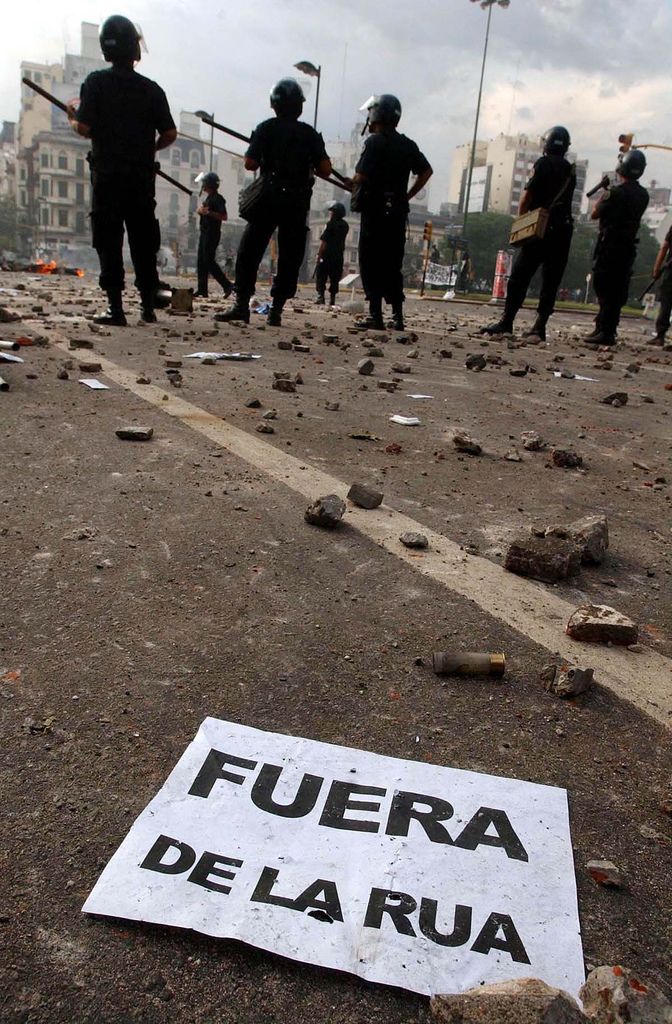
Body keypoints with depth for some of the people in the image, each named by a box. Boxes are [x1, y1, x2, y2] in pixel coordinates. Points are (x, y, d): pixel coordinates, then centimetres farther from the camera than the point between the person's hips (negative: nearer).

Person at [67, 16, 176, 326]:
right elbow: (170, 134, 2)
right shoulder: (151, 88, 5)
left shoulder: (96, 82, -1)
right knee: (143, 242, 9)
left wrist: (72, 118, 14)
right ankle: (148, 305, 12)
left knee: (109, 242, -2)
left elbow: (85, 128, -8)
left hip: (107, 175, -2)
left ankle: (115, 308, -8)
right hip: (142, 176, 2)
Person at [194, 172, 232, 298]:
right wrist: (201, 211, 7)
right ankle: (202, 290, 7)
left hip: (212, 234, -10)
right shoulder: (208, 198, 18)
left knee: (209, 261, -13)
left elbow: (224, 216, -20)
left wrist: (208, 212, -22)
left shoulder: (217, 198, -11)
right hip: (204, 232, 10)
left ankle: (227, 285, -9)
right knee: (201, 262, 6)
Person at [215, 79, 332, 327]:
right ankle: (276, 309, 2)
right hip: (298, 203, 2)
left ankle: (242, 305, -2)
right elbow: (326, 169, 1)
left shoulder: (266, 128, 1)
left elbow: (250, 163, -6)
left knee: (249, 253, 4)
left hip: (269, 199, -1)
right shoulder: (310, 133, 6)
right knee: (289, 258, 6)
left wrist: (266, 161, 15)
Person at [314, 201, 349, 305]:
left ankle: (321, 296, -11)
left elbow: (323, 241, -13)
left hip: (327, 254, -6)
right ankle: (332, 298, 6)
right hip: (339, 256, 6)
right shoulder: (345, 225, 10)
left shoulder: (331, 224, -9)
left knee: (321, 276, -2)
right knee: (334, 278, 9)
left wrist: (319, 254, -11)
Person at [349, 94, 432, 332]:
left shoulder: (374, 142, -8)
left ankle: (375, 315, -7)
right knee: (393, 265, 11)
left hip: (374, 210, -6)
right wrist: (407, 195, 15)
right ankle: (397, 316, 8)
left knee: (371, 264, -2)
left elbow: (360, 177, -16)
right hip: (398, 212, 6)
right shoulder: (407, 145, 12)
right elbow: (426, 171, 14)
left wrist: (351, 185, 5)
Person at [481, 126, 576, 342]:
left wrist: (520, 219, -2)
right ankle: (539, 326, 3)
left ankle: (506, 321, -9)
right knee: (551, 281, 6)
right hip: (564, 231, 5)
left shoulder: (544, 163, -3)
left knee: (520, 276, -4)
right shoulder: (570, 171, 14)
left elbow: (528, 194, -8)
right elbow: (566, 201, 13)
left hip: (541, 228, -5)